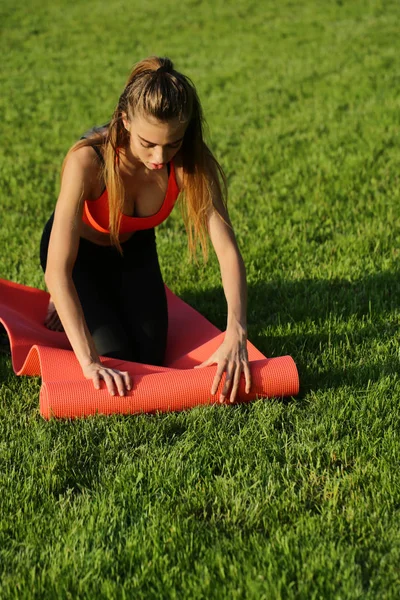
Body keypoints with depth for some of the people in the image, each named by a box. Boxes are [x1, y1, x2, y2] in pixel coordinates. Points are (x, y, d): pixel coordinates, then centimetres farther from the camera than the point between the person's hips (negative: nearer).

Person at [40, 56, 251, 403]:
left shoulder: (191, 163, -31)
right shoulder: (87, 161, -41)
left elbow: (228, 250, -34)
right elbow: (57, 270, -44)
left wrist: (235, 336, -48)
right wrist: (89, 361, -51)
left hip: (133, 248, 3)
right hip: (79, 251, -3)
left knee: (151, 359, -1)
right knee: (118, 360, -12)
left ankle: (112, 301, 29)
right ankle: (66, 305, 18)